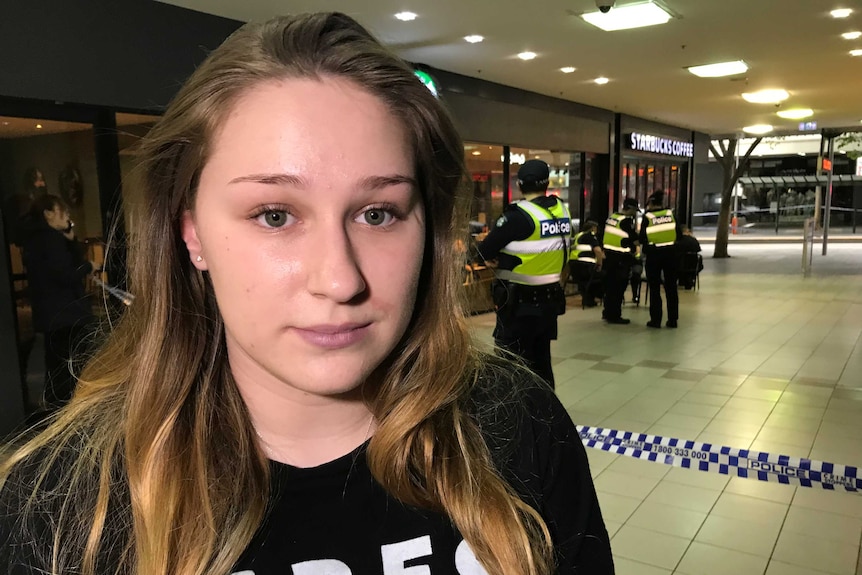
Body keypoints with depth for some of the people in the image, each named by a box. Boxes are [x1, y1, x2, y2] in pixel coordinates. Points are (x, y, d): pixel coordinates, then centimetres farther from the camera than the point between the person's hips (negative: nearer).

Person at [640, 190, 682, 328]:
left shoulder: (647, 217, -6)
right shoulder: (671, 213, 2)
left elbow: (642, 238, -7)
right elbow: (679, 234, 1)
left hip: (653, 254, -3)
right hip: (670, 252, 3)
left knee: (654, 288, 6)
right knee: (671, 287, 11)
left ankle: (655, 320, 6)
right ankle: (673, 319, 15)